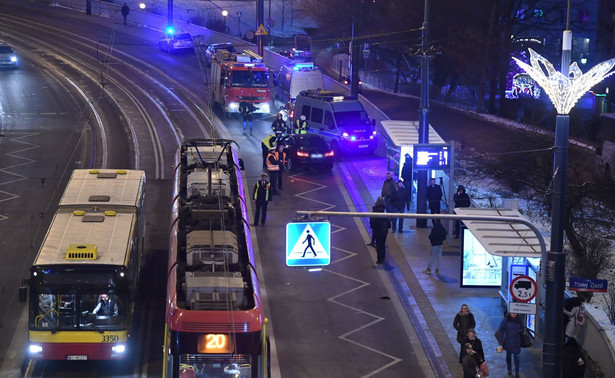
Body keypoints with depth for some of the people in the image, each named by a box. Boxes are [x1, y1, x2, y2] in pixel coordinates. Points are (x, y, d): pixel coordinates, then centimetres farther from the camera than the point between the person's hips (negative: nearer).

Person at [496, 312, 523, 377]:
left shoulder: (518, 320, 3)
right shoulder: (506, 320, -7)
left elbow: (522, 328, 16)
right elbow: (501, 330, -6)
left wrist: (520, 331, -9)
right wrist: (501, 340, -11)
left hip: (516, 342, 1)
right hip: (508, 342, -1)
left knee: (516, 356, -5)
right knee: (508, 355, 12)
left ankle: (517, 372, 0)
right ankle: (509, 370, 28)